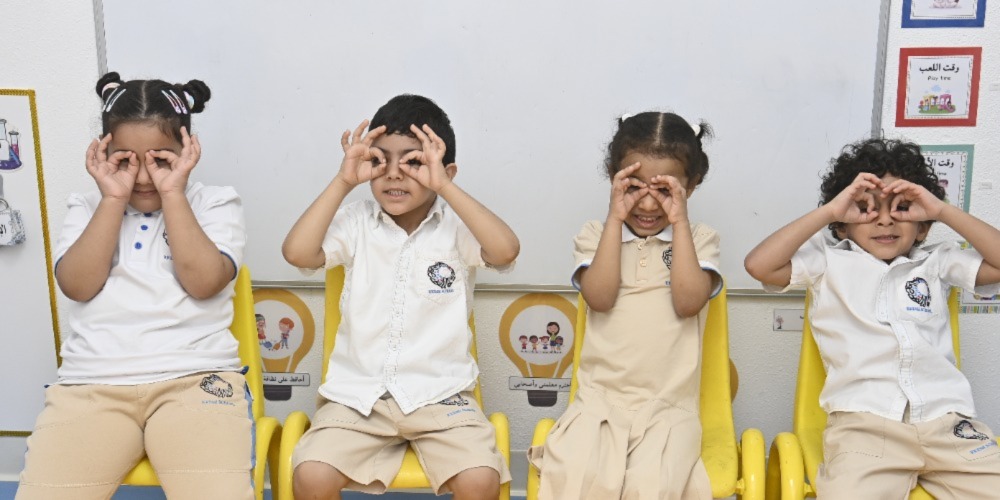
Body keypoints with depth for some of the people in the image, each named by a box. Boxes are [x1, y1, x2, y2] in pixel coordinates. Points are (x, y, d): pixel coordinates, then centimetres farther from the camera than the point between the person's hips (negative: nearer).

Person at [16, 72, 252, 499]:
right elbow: (78, 286, 0)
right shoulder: (87, 208, 17)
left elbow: (203, 283, -7)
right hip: (90, 383, 3)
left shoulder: (214, 204, 10)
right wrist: (113, 199, -2)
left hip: (196, 378, -2)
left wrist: (172, 193, -6)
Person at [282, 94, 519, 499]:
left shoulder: (457, 226, -3)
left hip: (440, 393, -1)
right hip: (357, 393, 1)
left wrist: (444, 187, -23)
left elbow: (506, 251, -22)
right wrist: (342, 181, -14)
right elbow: (297, 253, -13)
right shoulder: (357, 222, 1)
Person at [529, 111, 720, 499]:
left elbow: (688, 301, -9)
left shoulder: (699, 239, 8)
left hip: (668, 408, 0)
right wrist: (615, 218, -9)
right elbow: (600, 297, -9)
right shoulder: (595, 235, 8)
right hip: (600, 401, 1)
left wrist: (679, 221, -9)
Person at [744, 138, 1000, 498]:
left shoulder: (936, 263, 19)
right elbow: (759, 266, -1)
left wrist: (943, 210, 4)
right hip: (863, 421, -3)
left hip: (947, 419, 3)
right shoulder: (829, 262, 13)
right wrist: (829, 210, 0)